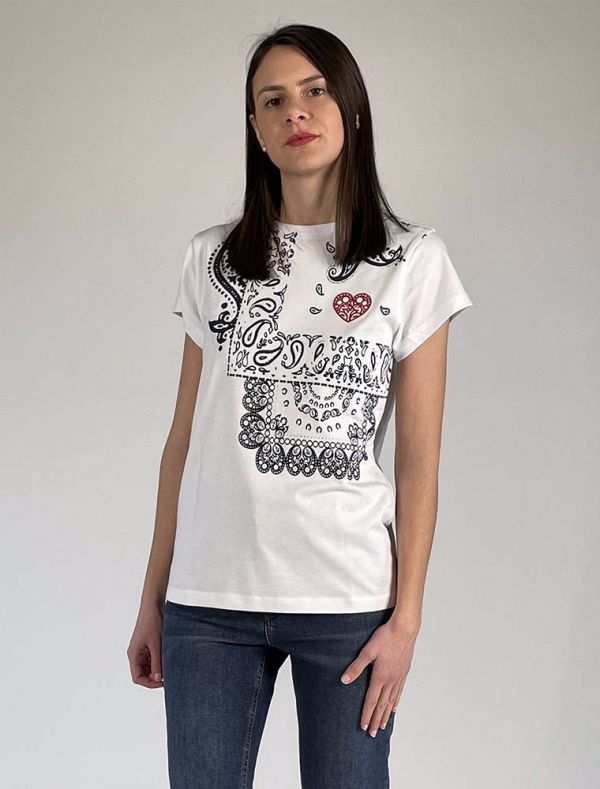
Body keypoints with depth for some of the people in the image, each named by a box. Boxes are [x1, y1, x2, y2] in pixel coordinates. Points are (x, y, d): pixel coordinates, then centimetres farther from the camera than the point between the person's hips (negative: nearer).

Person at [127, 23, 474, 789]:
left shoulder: (413, 260, 1)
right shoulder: (212, 260, 7)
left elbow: (420, 459, -1)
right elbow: (183, 440, 8)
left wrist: (407, 616, -5)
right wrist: (153, 599, 7)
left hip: (349, 598, -1)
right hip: (209, 598, 2)